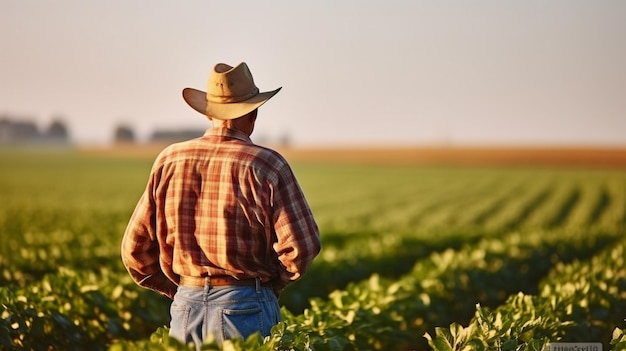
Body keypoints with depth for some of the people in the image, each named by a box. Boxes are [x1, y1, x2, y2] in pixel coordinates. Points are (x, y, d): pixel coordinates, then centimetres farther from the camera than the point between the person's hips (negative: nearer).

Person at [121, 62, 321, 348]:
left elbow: (135, 249, 5)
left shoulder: (169, 161, 2)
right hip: (246, 308, -3)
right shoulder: (266, 165, -9)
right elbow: (301, 247, -14)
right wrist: (272, 283, 5)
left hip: (185, 308, 4)